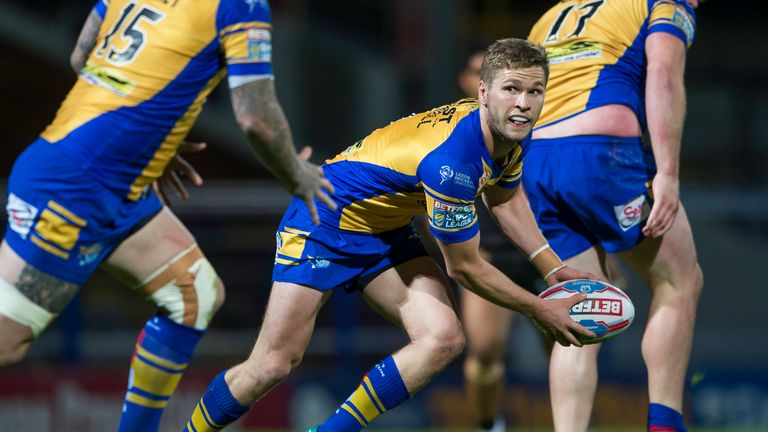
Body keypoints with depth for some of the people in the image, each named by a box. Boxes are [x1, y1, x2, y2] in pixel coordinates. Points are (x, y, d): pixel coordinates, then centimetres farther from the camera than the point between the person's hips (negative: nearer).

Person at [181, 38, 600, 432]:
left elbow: (505, 198, 17)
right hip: (323, 222, -8)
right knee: (273, 366, -12)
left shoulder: (513, 133, -9)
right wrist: (539, 311, -13)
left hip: (387, 233, 8)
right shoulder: (451, 157, -35)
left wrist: (552, 268, 8)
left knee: (443, 338, -14)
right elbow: (464, 267, -23)